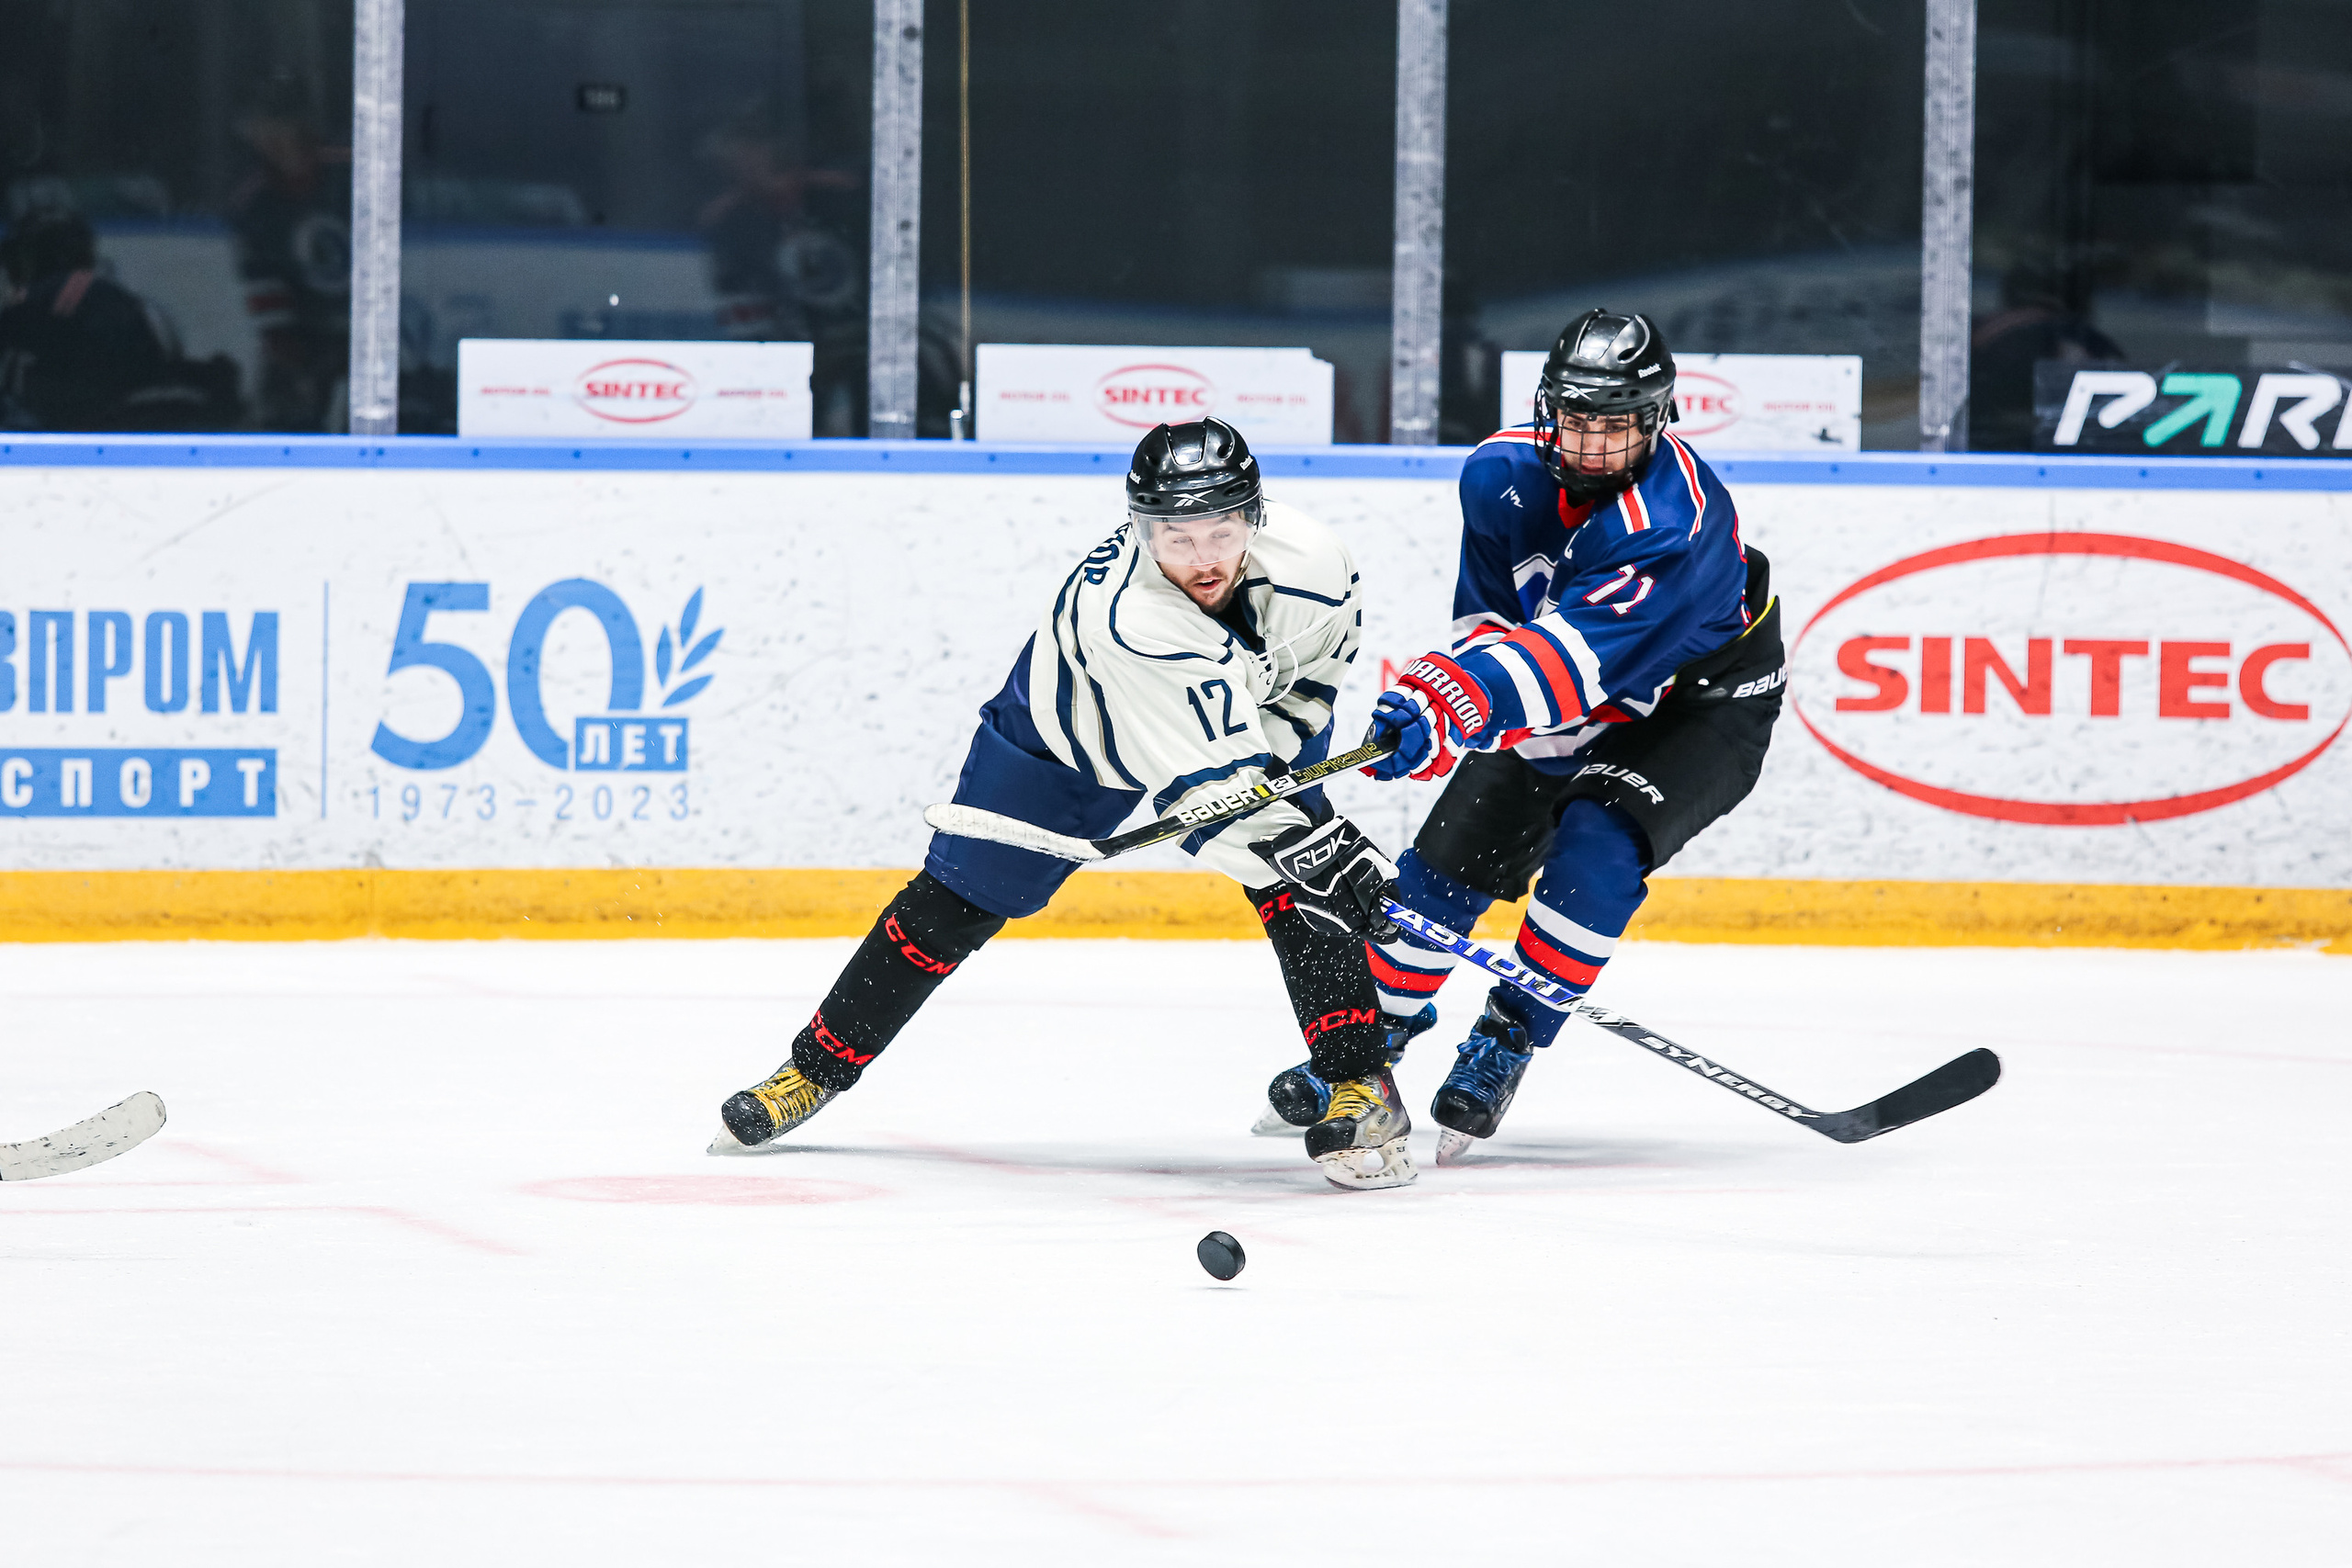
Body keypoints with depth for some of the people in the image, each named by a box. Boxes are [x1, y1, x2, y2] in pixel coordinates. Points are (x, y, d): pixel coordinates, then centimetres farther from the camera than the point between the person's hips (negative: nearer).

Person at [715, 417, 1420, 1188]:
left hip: (1246, 702, 3)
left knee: (1303, 876, -21)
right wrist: (1331, 859, -58)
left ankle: (1361, 1088, -14)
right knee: (955, 901, 5)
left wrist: (1276, 739, -17)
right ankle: (818, 1067, 23)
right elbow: (1211, 789, -51)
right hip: (1075, 721, -3)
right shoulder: (1122, 614, -47)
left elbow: (1321, 655, -6)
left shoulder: (1307, 557, -32)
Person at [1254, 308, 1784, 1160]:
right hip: (1567, 703, 6)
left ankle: (1505, 1043, -11)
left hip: (1700, 701, -6)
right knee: (1453, 851, 0)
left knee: (1595, 850, -26)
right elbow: (1489, 614, -6)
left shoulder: (1673, 517, -39)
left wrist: (1455, 703, -60)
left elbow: (1578, 653, -49)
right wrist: (1441, 687, -24)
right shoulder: (1502, 474, -19)